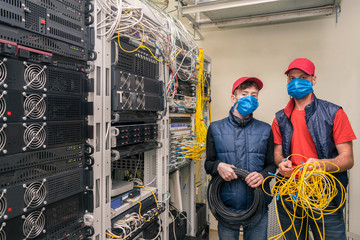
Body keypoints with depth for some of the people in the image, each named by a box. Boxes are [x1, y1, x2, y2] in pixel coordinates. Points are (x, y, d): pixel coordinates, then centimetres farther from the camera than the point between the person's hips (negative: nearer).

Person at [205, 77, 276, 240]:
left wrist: (263, 175, -13)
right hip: (226, 206, 0)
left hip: (258, 205, 1)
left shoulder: (265, 130, 5)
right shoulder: (216, 128, 2)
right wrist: (218, 166, -14)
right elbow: (208, 163, 7)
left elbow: (271, 165, 8)